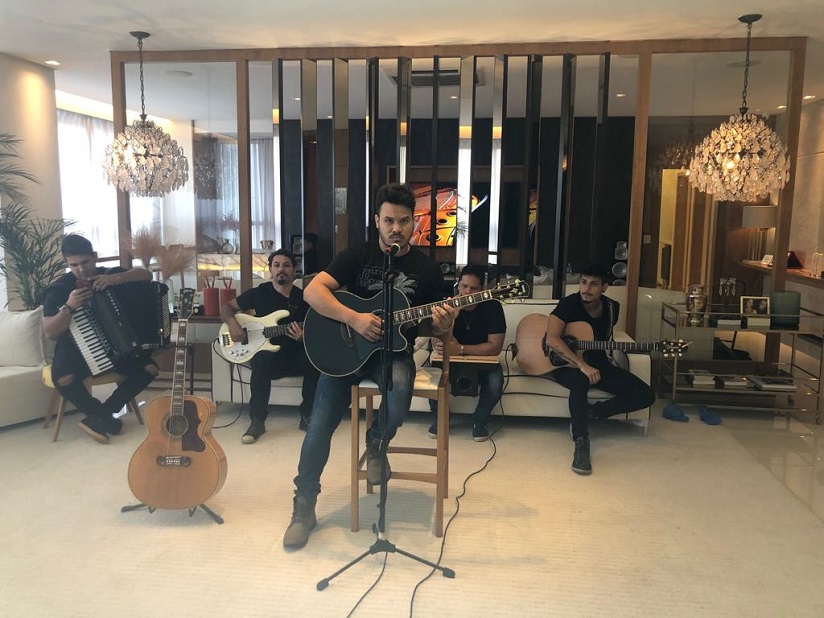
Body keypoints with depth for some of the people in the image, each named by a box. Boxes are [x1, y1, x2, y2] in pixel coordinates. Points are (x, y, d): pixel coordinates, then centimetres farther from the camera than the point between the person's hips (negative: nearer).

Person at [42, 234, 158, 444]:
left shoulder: (110, 275, 1)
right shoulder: (58, 289, -8)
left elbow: (146, 275, -12)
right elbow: (49, 332, -15)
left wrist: (116, 278, -29)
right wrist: (69, 307, -33)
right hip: (76, 347, -3)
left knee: (150, 367, -17)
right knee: (63, 379, -35)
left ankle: (98, 416, -8)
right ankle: (103, 416, -8)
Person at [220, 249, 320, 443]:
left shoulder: (304, 298, 5)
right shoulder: (259, 293, 3)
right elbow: (226, 306, 9)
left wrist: (302, 337, -18)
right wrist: (232, 323, -12)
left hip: (296, 355, 2)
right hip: (267, 354, -1)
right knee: (262, 360, -36)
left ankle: (307, 415, -10)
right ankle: (257, 420, -23)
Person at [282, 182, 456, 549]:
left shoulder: (427, 269, 3)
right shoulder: (357, 256, 1)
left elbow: (439, 331, 6)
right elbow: (312, 291, -12)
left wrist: (444, 326, -19)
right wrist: (353, 318, -24)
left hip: (394, 352, 0)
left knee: (398, 401, -33)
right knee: (320, 425, -11)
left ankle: (376, 445, 3)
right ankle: (304, 507, 8)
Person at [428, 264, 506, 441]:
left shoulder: (493, 307, -16)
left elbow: (495, 347, -21)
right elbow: (438, 341, -16)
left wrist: (461, 349, -32)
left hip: (482, 362, -1)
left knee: (495, 381, -32)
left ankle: (480, 421, -2)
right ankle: (439, 418, 0)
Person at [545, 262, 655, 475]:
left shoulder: (611, 308, -1)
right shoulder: (569, 304, -16)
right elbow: (552, 339, -30)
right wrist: (582, 365, -38)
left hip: (597, 363, 5)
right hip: (567, 363, -5)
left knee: (646, 395, -11)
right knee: (580, 381, -42)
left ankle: (589, 413, -7)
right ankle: (581, 443, -35)